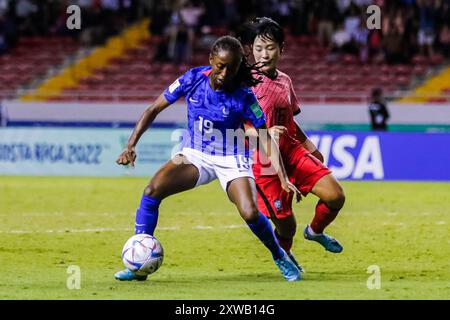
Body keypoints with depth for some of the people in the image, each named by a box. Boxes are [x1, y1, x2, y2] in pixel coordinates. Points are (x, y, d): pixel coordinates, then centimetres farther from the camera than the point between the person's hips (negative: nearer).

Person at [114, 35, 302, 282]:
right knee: (152, 190, -22)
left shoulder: (243, 96, -18)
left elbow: (266, 138, -12)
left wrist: (283, 178, -21)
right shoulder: (193, 79, -12)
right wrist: (131, 145, -11)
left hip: (231, 160, -2)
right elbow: (154, 109, -3)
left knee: (251, 213, -23)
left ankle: (280, 257, 9)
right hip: (195, 155, 2)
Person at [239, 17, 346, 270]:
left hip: (293, 152, 6)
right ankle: (284, 255, 31)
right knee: (286, 225, -5)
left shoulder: (284, 81, 8)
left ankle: (315, 231, 24)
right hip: (265, 161, -6)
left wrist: (310, 147, 25)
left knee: (336, 196, -8)